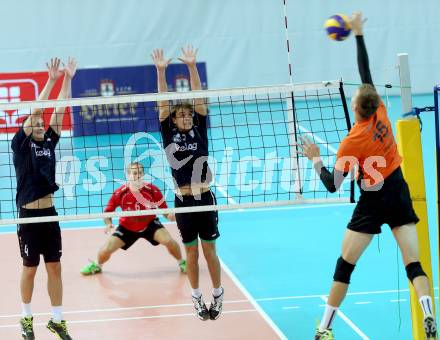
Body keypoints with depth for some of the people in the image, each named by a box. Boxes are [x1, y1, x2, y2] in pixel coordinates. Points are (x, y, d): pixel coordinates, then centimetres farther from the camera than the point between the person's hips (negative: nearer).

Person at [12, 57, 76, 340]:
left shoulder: (49, 141, 8)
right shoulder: (20, 144, -4)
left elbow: (59, 110, 3)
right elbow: (35, 109, -12)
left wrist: (68, 79, -3)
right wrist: (51, 80, -15)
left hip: (50, 214, 4)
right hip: (29, 216, -4)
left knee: (55, 267, 6)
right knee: (30, 269, 6)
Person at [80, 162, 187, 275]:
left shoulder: (153, 190, -23)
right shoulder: (119, 193, -22)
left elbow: (164, 209, -13)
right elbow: (108, 212, -9)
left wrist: (170, 215, -36)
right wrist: (108, 224, -29)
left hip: (150, 224, -1)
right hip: (127, 227, 1)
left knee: (169, 241, -24)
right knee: (105, 250, -10)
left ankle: (182, 263, 8)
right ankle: (97, 266, 28)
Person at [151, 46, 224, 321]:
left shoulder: (199, 131, 1)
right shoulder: (169, 134, 1)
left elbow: (199, 99, -6)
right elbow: (163, 104, -7)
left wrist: (192, 66, -14)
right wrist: (161, 71, -16)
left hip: (205, 199, 0)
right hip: (183, 201, 0)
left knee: (210, 251, 7)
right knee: (191, 252, 10)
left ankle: (218, 295, 20)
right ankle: (197, 298, 22)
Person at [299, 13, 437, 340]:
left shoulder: (351, 143, -17)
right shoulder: (380, 112, -5)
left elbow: (333, 185, -13)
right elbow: (366, 72, 6)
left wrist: (315, 159, -2)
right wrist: (359, 34, 13)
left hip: (373, 202, -5)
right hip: (400, 192, 5)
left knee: (344, 265, 7)